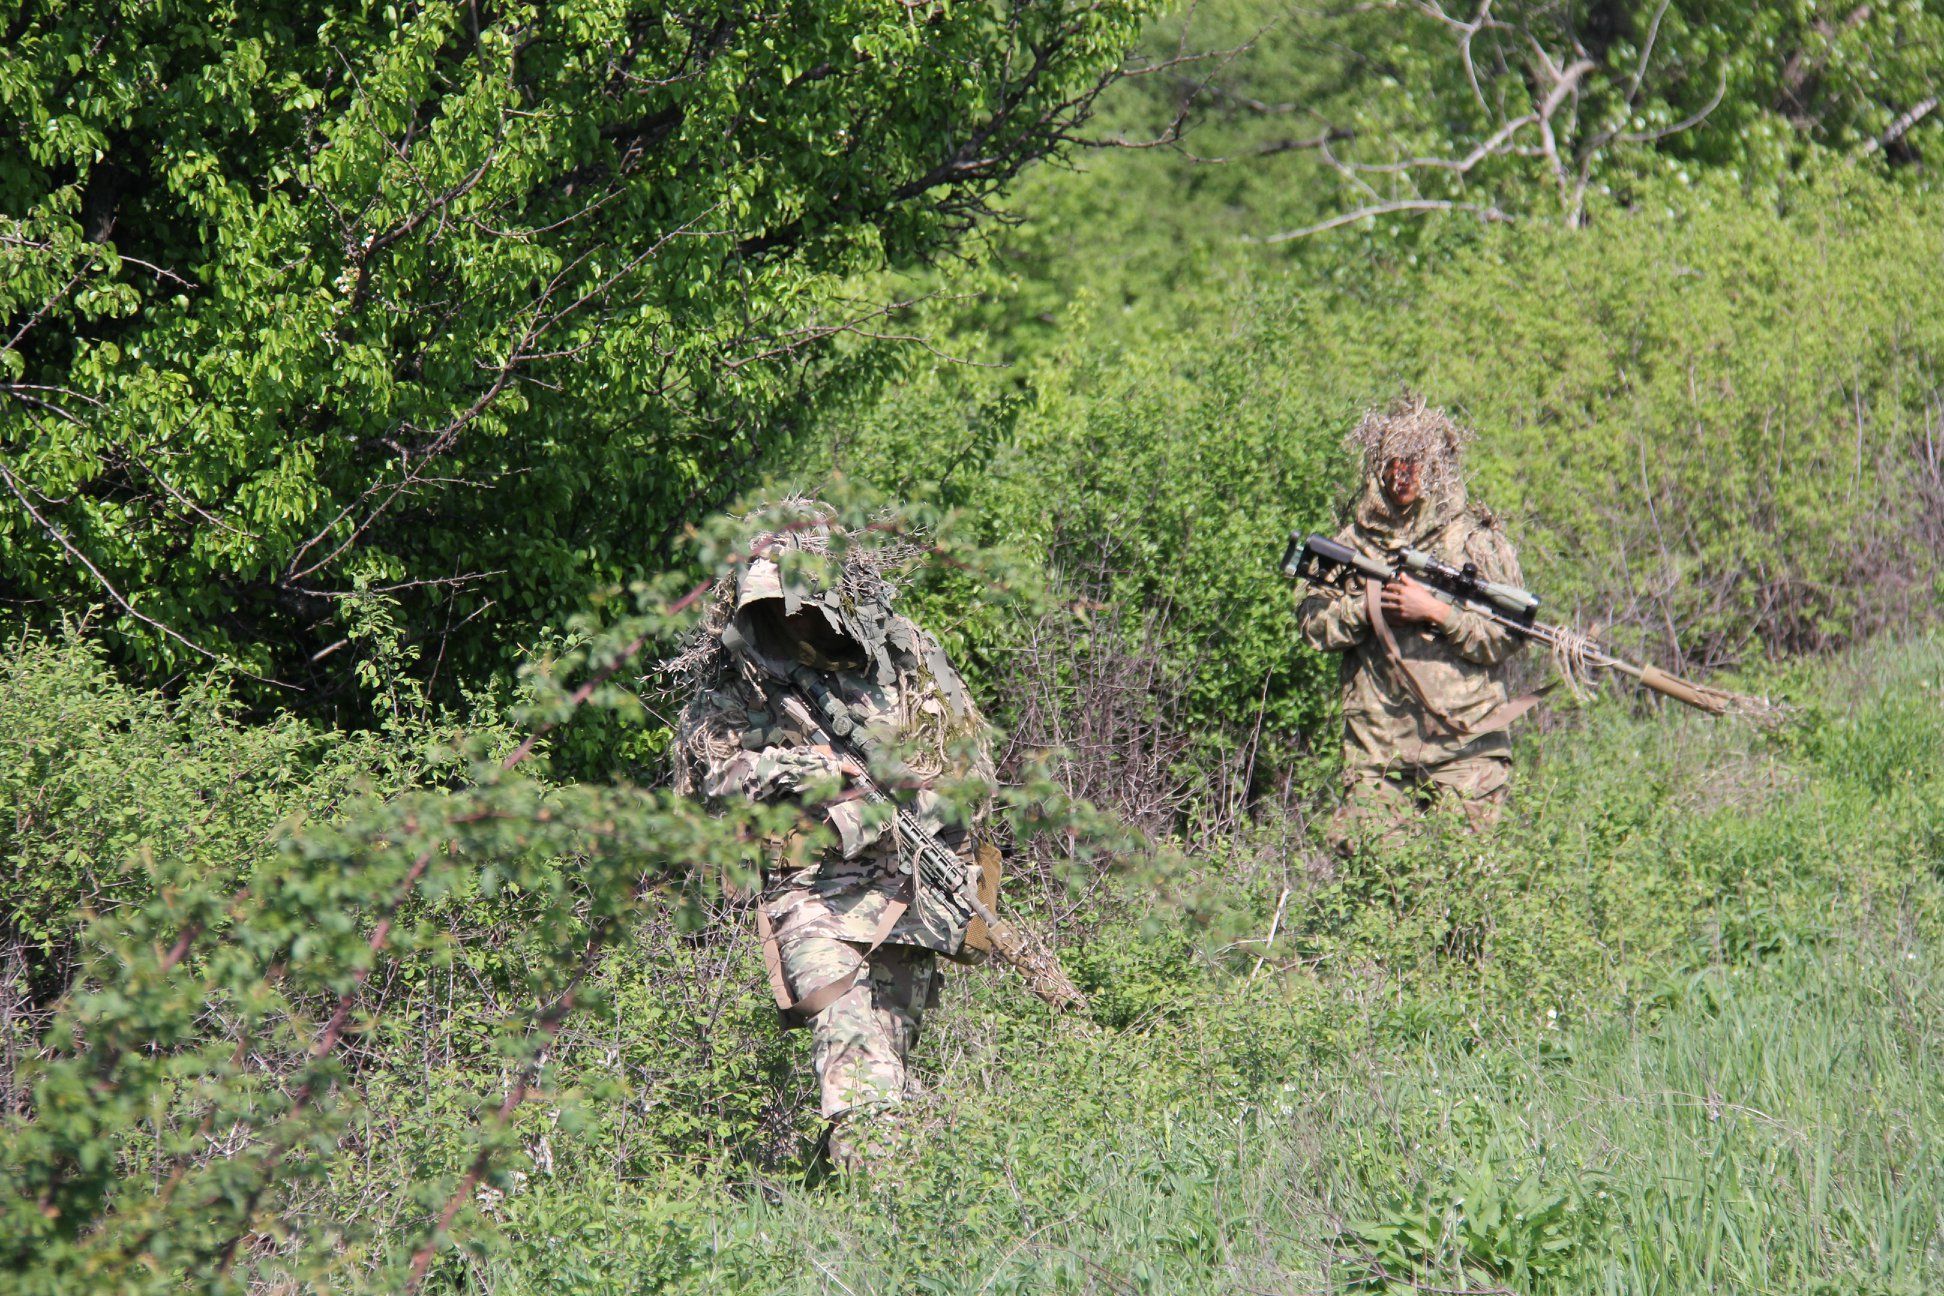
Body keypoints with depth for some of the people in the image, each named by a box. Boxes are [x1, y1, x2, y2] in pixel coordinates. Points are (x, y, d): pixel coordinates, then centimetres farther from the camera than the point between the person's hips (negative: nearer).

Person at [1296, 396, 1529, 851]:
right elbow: (1313, 625, 9)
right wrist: (1369, 607, -7)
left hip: (1463, 749, -2)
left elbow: (1508, 638, -2)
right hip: (1376, 750, 2)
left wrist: (1436, 612, -12)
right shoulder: (1353, 541, 13)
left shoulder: (1479, 539, 4)